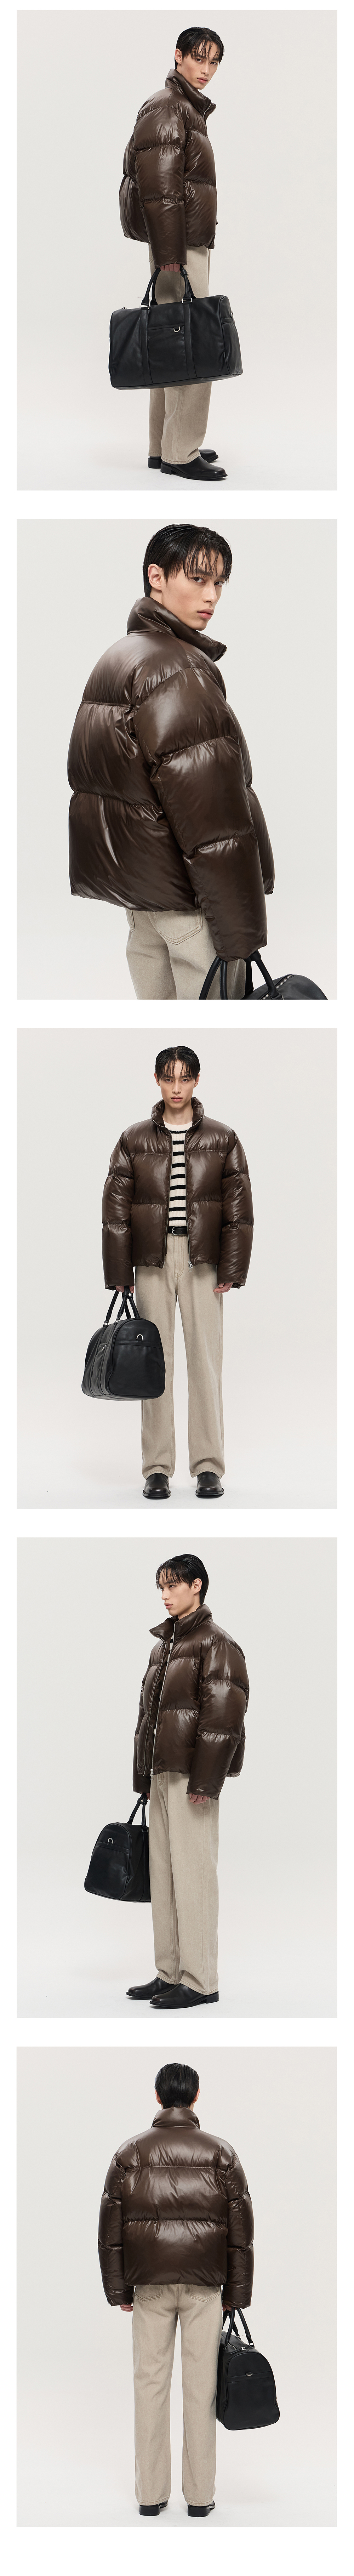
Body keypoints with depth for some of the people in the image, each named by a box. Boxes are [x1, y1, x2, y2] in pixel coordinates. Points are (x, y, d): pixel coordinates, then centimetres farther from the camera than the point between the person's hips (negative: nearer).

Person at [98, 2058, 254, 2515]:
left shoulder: (130, 2153, 5)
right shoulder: (220, 2153, 2)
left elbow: (111, 2228, 5)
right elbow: (241, 2228, 1)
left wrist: (119, 2290, 10)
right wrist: (237, 2293, 6)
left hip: (149, 2283, 1)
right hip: (204, 2284, -1)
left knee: (150, 2382, 4)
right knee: (201, 2384, 2)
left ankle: (151, 2493, 6)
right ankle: (200, 2494, 3)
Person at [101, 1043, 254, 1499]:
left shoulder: (222, 1140, 3)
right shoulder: (134, 1140, 3)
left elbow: (239, 1210, 2)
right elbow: (115, 1211, 2)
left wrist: (231, 1271, -4)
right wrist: (119, 1275, -3)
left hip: (202, 1262, 0)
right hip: (152, 1262, 0)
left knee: (206, 1360, -3)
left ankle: (209, 1468, 1)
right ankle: (157, 1469, 5)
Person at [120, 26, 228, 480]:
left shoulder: (189, 108, 19)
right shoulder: (166, 108, -14)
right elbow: (158, 184, -21)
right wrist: (168, 252, -24)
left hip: (190, 243, 11)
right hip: (178, 243, -11)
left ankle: (164, 447, 20)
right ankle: (181, 454, -8)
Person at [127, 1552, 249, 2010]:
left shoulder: (216, 1643, -8)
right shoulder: (164, 1644, 19)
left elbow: (223, 1714, -15)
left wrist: (205, 1780, -20)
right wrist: (143, 1777, 17)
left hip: (191, 1777, -9)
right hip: (161, 1775, 9)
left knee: (192, 1873, -8)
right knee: (162, 1873, 10)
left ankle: (201, 1982, -6)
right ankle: (169, 1974, 15)